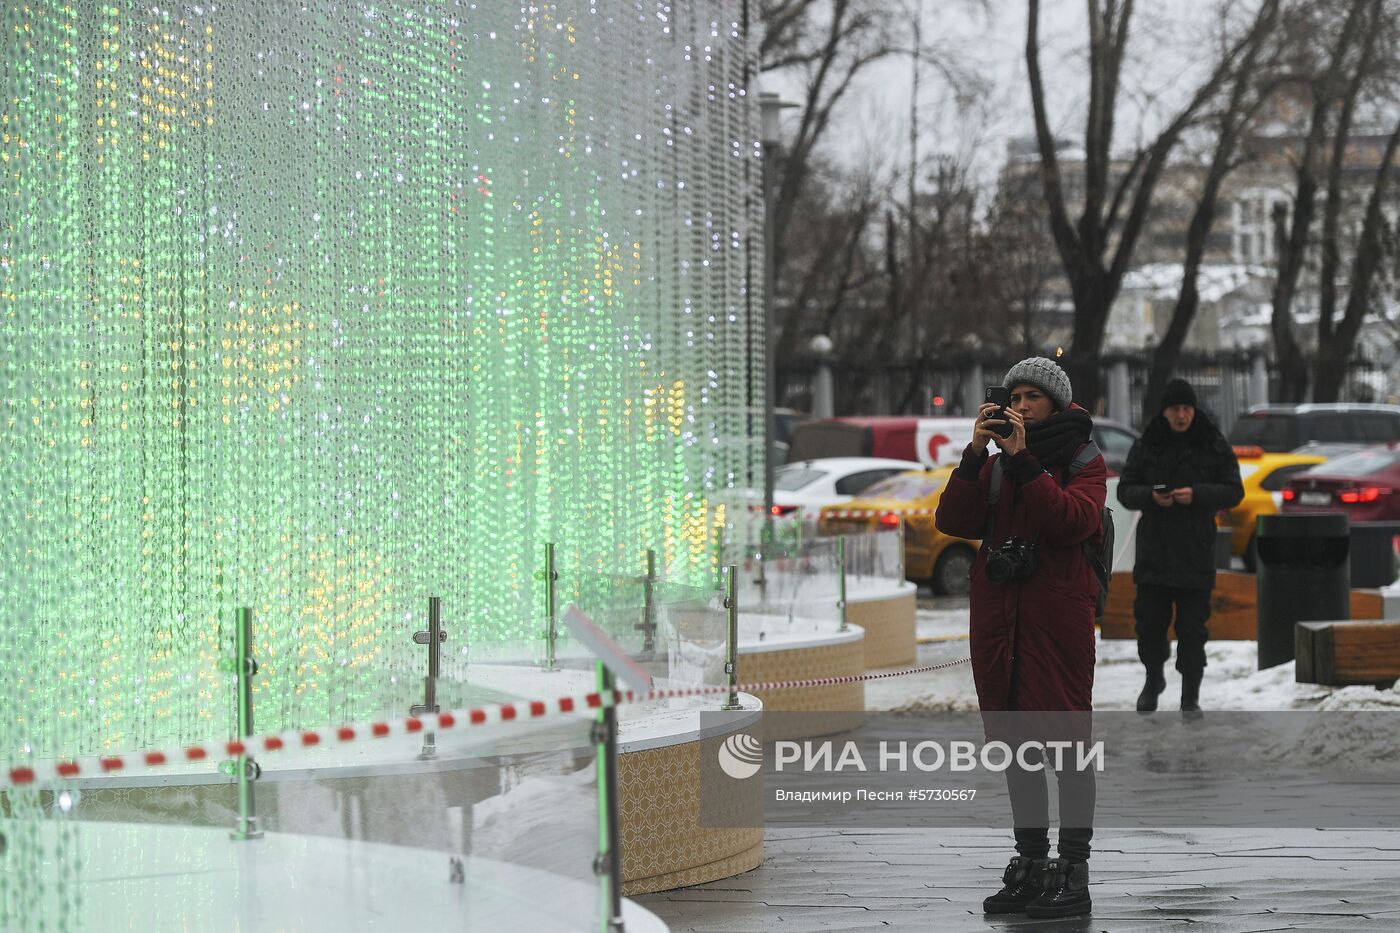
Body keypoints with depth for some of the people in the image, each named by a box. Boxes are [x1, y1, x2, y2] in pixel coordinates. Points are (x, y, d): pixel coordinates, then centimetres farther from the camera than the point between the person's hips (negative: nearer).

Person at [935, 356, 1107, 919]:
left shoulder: (1083, 461, 3)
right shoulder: (997, 464, 15)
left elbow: (1073, 521, -17)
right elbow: (954, 521, 1)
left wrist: (1023, 461, -20)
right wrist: (975, 455, -10)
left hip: (1057, 619, -5)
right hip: (997, 616, 6)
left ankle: (1073, 874, -5)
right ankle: (1030, 865, 18)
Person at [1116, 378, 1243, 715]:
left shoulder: (1215, 447, 1)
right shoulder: (1146, 446, 5)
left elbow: (1233, 492, -2)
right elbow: (1125, 491, 5)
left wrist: (1197, 494, -19)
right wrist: (1150, 497, -17)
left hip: (1196, 552, -2)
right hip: (1153, 551, 2)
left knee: (1192, 629, -1)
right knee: (1149, 622, 6)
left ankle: (1190, 698, 5)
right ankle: (1153, 679, 31)